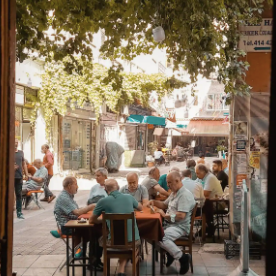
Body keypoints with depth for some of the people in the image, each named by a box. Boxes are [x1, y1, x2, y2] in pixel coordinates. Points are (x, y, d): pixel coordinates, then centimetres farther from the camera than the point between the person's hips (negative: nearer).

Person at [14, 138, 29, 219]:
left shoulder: (21, 152, 13)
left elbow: (24, 164, 17)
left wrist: (27, 174, 11)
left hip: (19, 177, 4)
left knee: (19, 195, 7)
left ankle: (19, 212, 13)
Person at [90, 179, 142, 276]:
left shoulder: (103, 201, -5)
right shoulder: (129, 197, 4)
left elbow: (91, 220, 8)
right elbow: (140, 208, 27)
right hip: (134, 241, 3)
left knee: (101, 240, 30)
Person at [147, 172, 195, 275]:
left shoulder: (185, 195, -16)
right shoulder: (174, 193, 17)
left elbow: (181, 215, -25)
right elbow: (165, 205, 32)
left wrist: (165, 215, -16)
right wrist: (154, 202, 13)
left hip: (181, 227, -10)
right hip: (170, 224, 10)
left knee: (161, 237, -32)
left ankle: (182, 257, -17)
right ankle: (169, 253, 6)